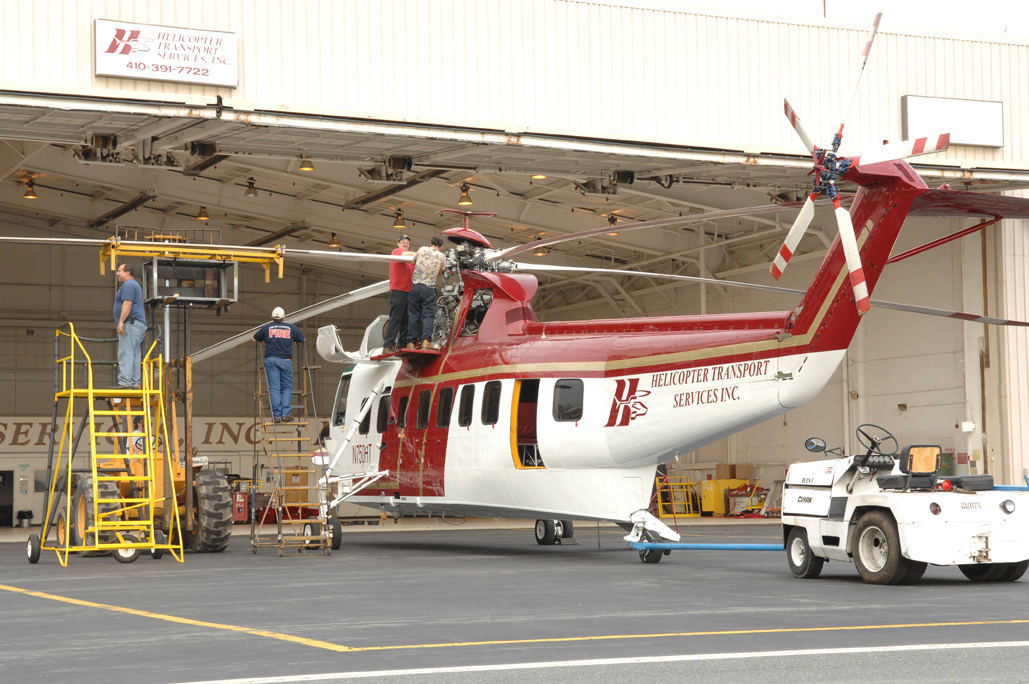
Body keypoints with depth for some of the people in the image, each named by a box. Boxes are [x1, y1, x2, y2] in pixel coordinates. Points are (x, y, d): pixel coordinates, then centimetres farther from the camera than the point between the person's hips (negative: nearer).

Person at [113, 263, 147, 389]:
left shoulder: (128, 285, -8)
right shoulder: (135, 285, 26)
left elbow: (127, 304, -20)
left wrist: (121, 322, -24)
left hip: (130, 324, -11)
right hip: (139, 325, 11)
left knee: (125, 353, -15)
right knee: (133, 354, 7)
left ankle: (125, 382, -22)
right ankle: (134, 382, 5)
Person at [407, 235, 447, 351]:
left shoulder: (422, 250, 4)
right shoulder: (442, 257, 2)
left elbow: (413, 261, 23)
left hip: (415, 287, 2)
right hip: (429, 289, -2)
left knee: (413, 315, 7)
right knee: (428, 315, 0)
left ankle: (411, 342, 6)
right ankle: (425, 341, -14)